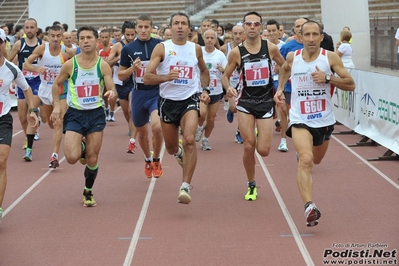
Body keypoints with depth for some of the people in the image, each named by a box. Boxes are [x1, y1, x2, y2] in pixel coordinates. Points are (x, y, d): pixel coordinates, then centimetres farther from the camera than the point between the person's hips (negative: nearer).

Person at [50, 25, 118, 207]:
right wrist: (57, 106, -2)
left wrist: (112, 93, -32)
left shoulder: (103, 65, -6)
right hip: (75, 114, 0)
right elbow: (56, 84, 9)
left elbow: (112, 90, -9)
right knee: (72, 157, -14)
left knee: (92, 159, 4)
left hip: (96, 114, 0)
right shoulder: (70, 64, -5)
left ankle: (88, 192, 28)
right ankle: (81, 148, 23)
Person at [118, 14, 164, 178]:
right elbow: (121, 76, 5)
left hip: (157, 92, -2)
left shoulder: (161, 45, -4)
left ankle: (156, 160, 1)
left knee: (156, 126, -24)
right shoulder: (128, 49, 0)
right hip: (138, 95, 2)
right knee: (141, 131, 16)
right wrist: (133, 68, -13)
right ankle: (147, 159, 44)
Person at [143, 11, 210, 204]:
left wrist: (205, 90, 6)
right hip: (168, 102, 0)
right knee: (171, 148, 13)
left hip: (189, 100, 0)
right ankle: (180, 151, 53)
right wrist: (165, 77, -29)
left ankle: (186, 187, -22)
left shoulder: (196, 49, 3)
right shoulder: (161, 48, -6)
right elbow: (147, 78, -12)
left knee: (189, 140, -24)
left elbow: (203, 71, 22)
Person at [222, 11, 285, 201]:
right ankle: (251, 185, 17)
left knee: (263, 150, -5)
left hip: (266, 102, 0)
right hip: (245, 102, 0)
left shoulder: (270, 48, -4)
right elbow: (226, 75, 4)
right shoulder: (237, 52, -6)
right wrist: (228, 88, -17)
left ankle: (260, 134, 33)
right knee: (249, 146, -6)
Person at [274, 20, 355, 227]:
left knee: (316, 160, 25)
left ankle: (301, 152, 62)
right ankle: (309, 206, -33)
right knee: (306, 160, -25)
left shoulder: (330, 58, -11)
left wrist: (327, 78, -23)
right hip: (300, 119, -2)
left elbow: (351, 85, -11)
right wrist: (280, 88, 8)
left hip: (324, 120, 2)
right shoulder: (292, 57, -5)